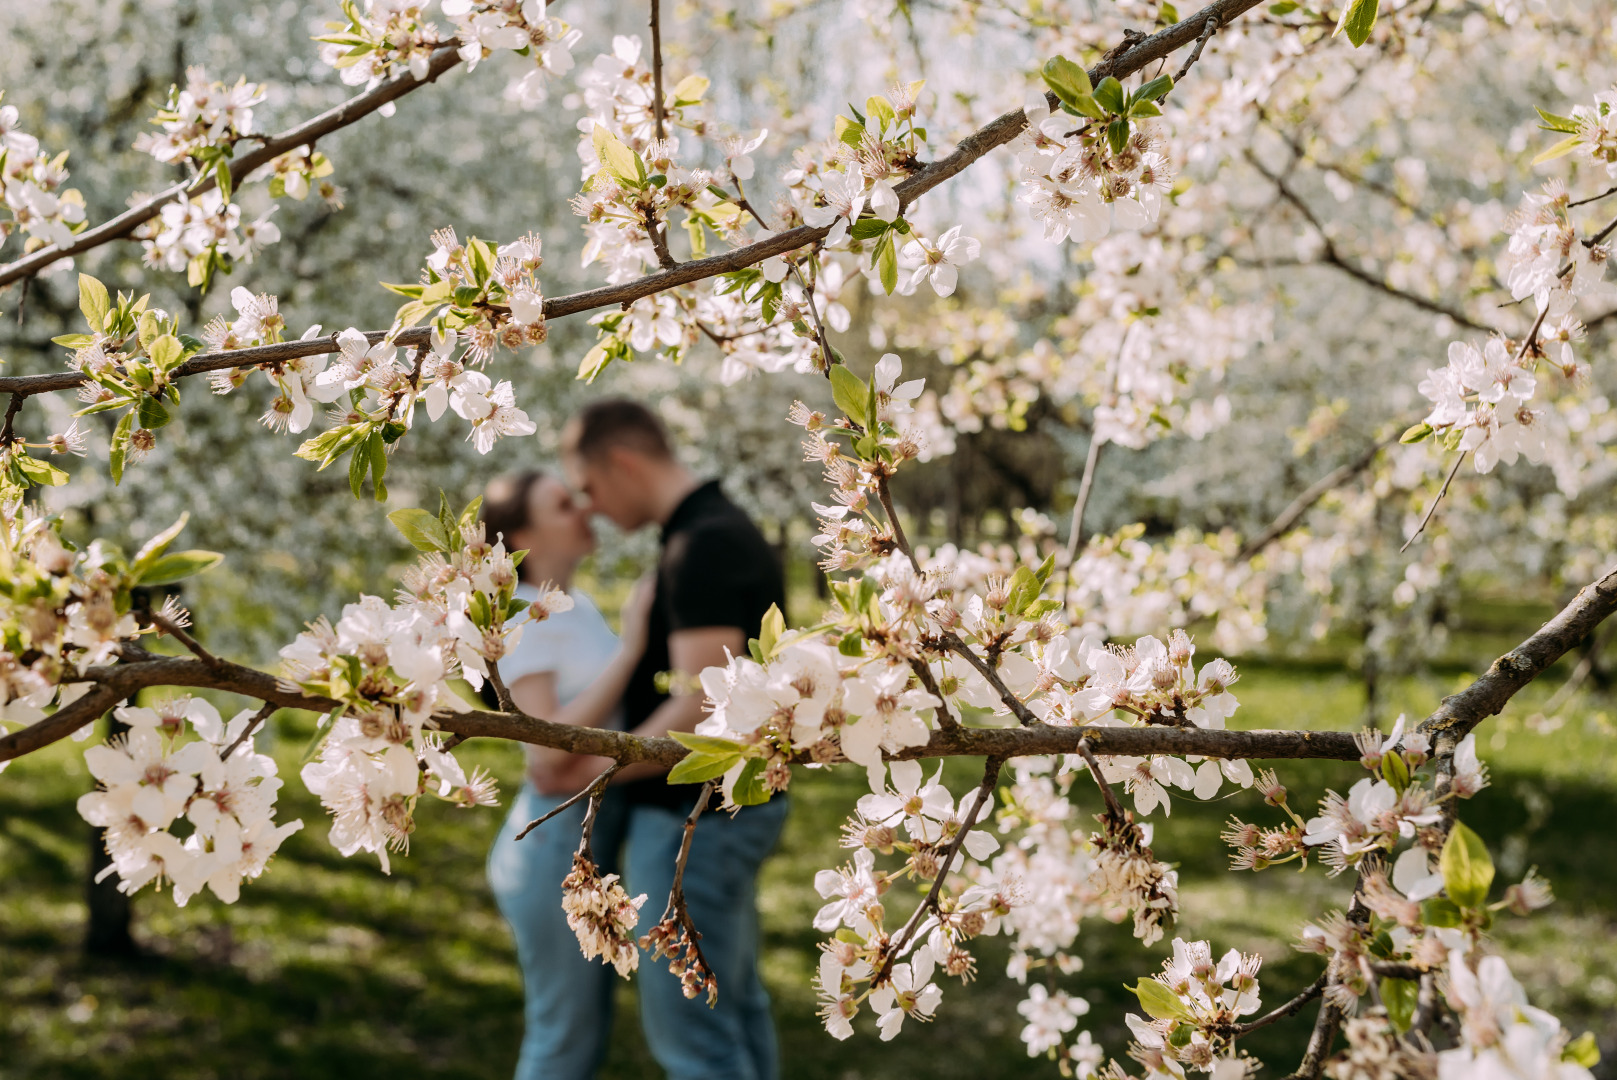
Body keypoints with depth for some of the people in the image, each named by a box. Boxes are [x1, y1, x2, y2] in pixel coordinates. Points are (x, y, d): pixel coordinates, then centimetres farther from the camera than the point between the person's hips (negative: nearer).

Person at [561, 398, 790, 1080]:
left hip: (695, 820, -10)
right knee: (731, 1004, 18)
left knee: (687, 1024, 0)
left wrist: (598, 771, -16)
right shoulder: (724, 532, 10)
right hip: (725, 805, 10)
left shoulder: (702, 546, -23)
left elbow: (702, 707, -28)